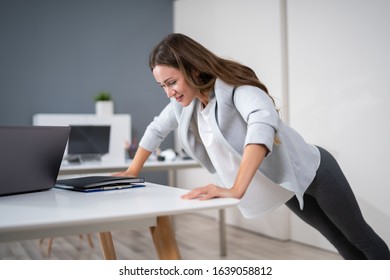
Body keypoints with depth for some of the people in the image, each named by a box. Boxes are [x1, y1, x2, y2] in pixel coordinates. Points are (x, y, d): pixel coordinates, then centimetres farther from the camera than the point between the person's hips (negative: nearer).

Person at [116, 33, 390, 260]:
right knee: (341, 242, 22)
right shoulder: (183, 102, -7)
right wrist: (133, 171, 15)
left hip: (312, 171, -7)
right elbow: (156, 129, 11)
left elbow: (263, 123, -50)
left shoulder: (234, 86, -30)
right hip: (284, 185, 7)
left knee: (360, 237, 14)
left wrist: (235, 190, -57)